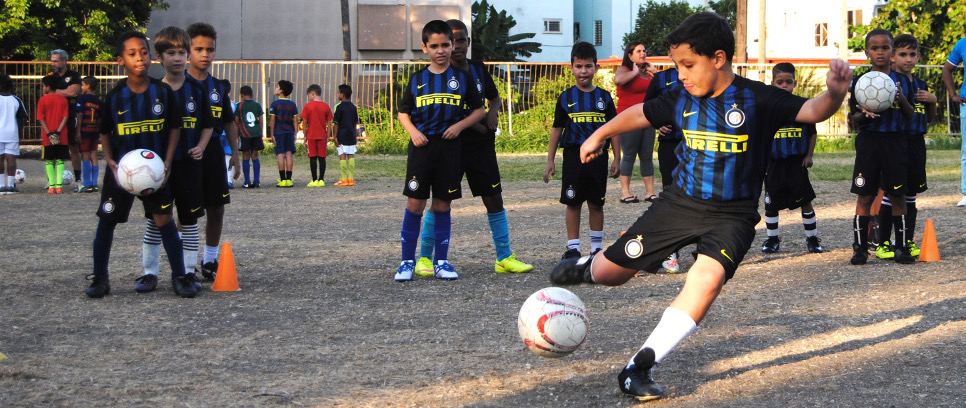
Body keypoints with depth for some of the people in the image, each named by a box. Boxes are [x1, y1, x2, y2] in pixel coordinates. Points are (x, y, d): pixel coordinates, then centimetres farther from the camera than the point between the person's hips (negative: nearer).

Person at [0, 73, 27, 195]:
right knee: (11, 158, 2)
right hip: (12, 134, 2)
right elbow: (22, 119, 6)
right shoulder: (16, 100, 5)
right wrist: (20, 134, 15)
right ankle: (11, 185, 0)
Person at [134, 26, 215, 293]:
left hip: (189, 164, 1)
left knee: (189, 219, 6)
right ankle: (150, 273, 11)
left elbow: (208, 125, 10)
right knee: (155, 219, 3)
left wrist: (200, 147, -6)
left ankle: (188, 271, 14)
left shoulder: (196, 90, 3)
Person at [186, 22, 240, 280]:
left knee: (217, 210, 8)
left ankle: (210, 262, 21)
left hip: (214, 154, 5)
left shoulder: (219, 87, 11)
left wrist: (235, 154, 13)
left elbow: (229, 123, 17)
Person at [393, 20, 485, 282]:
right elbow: (403, 112, 14)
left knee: (443, 205, 4)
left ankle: (441, 262, 12)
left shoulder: (462, 77, 6)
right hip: (422, 146, 0)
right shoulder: (417, 79, 7)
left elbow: (479, 110, 9)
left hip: (450, 147, 0)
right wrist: (413, 131, -5)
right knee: (415, 203, -5)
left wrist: (460, 125, -7)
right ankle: (407, 262, 2)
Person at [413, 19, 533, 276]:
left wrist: (493, 112, 1)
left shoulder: (478, 69, 9)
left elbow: (494, 96, 23)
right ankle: (424, 259, 10)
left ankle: (504, 258, 12)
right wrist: (476, 125, -16)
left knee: (494, 199, 4)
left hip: (482, 146, 5)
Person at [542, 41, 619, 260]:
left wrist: (617, 158, 3)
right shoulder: (566, 98, 3)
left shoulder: (604, 97, 4)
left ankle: (597, 248, 15)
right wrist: (550, 160, 3)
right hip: (573, 155, 0)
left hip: (598, 156, 1)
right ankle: (573, 247, 9)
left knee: (596, 204, 6)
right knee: (573, 203, 2)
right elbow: (557, 129, 6)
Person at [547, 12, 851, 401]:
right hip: (681, 201, 4)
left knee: (708, 277, -32)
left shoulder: (756, 99, -15)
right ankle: (587, 267, 48)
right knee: (611, 273, 8)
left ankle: (639, 367, -26)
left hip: (731, 214, -4)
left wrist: (834, 95, -49)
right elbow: (640, 113, 17)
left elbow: (810, 111, -27)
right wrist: (599, 136, 29)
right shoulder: (682, 99, -1)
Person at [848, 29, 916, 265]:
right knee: (865, 196, -1)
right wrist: (864, 113, -21)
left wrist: (903, 101, -12)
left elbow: (911, 117, 7)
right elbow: (854, 120, 1)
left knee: (897, 195, 3)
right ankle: (860, 248, 6)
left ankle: (901, 247, 11)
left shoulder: (902, 81, 6)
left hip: (896, 142, 1)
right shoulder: (860, 81, 2)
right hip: (868, 141, -1)